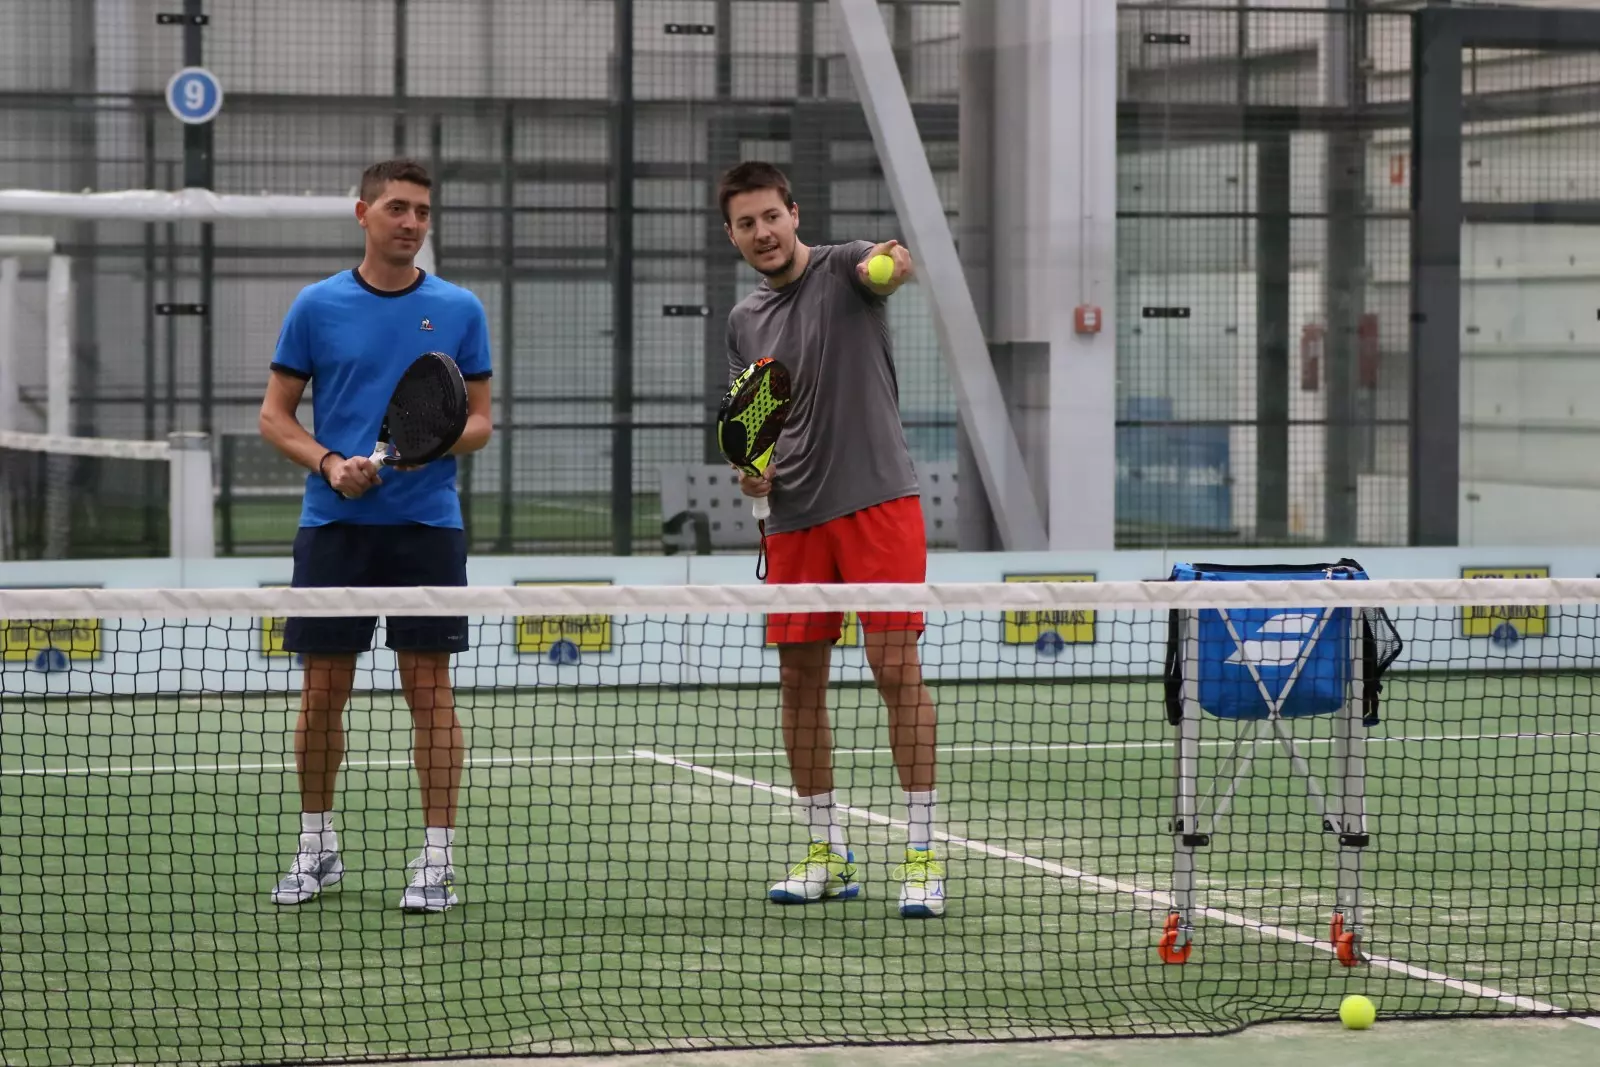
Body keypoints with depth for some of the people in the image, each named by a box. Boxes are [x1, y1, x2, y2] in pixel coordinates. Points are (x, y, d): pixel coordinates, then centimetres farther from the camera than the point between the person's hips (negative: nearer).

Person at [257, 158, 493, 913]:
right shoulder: (317, 306, 3)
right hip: (333, 524, 0)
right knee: (322, 690, 4)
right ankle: (317, 844, 19)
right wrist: (330, 464, -12)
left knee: (429, 688, -2)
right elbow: (275, 415, 5)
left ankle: (437, 858, 1)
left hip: (427, 524, 0)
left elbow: (479, 421, 7)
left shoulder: (459, 310, 4)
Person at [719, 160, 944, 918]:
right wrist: (752, 469, -1)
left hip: (876, 497, -6)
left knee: (897, 666, -10)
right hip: (795, 515, 6)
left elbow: (887, 267, -28)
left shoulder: (843, 270, -3)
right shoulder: (744, 322, 14)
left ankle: (922, 855, -5)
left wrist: (893, 260, -52)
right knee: (799, 678, 6)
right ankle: (827, 854, 18)